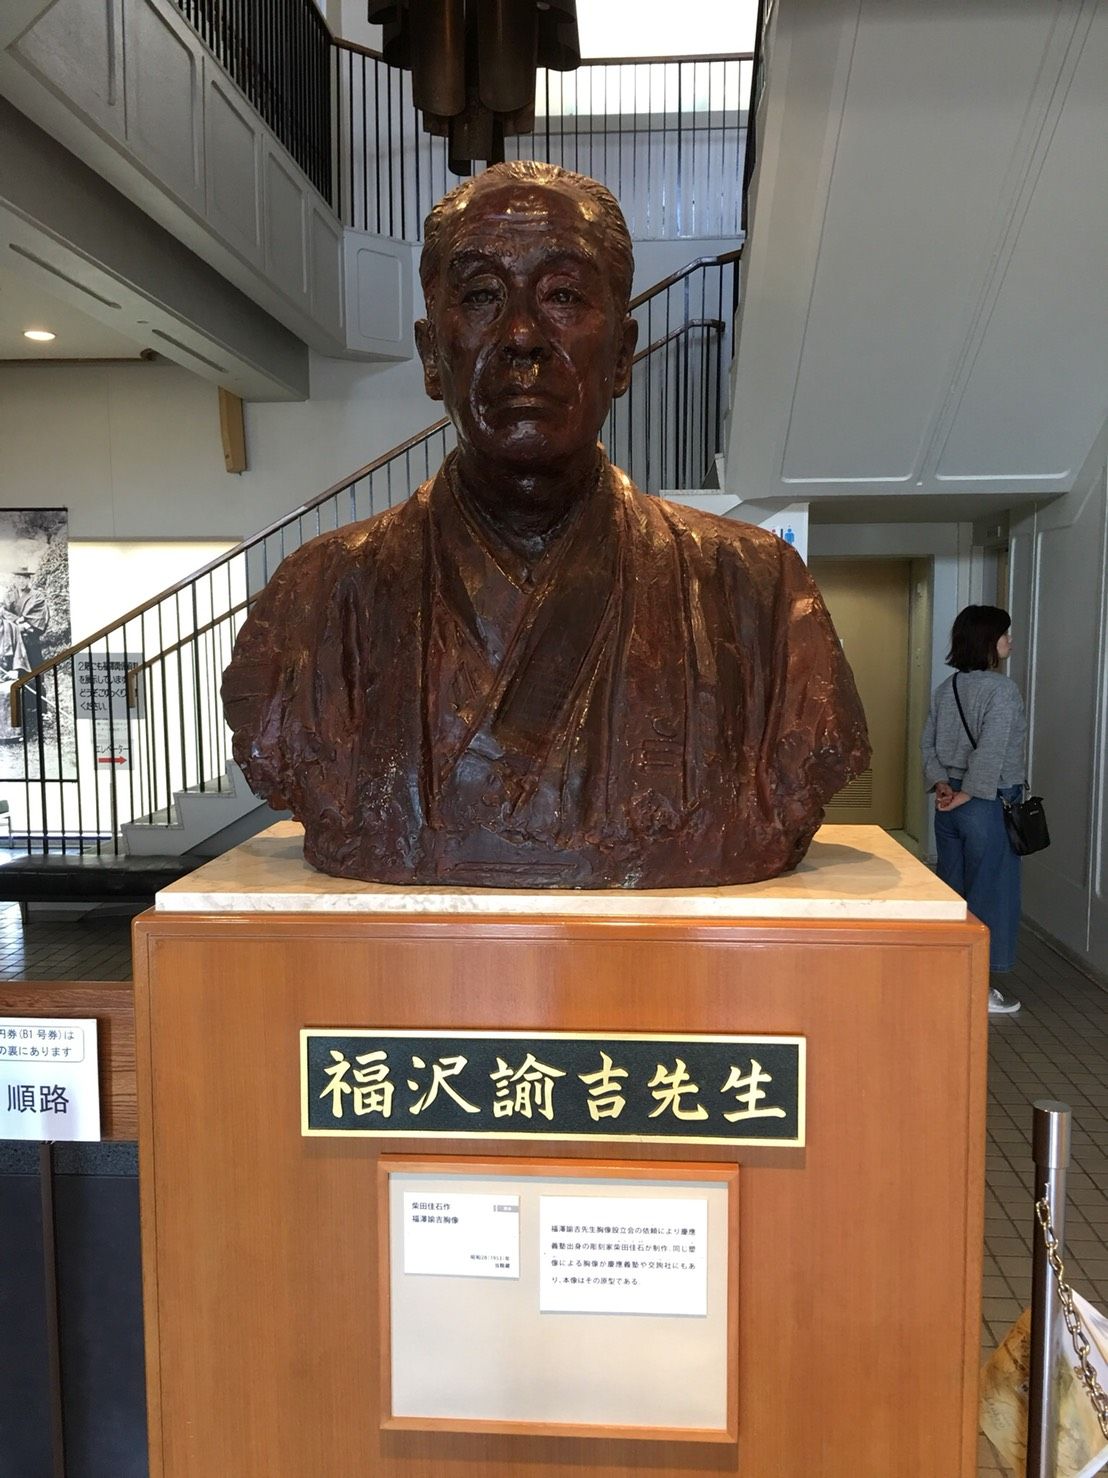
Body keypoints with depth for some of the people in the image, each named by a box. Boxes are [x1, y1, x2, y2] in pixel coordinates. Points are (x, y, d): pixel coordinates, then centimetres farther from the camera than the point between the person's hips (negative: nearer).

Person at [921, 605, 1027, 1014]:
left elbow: (928, 743, 6)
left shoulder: (946, 688, 8)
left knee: (952, 892, 15)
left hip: (950, 806, 7)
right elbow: (991, 750, -22)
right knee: (991, 894, 3)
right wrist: (969, 793, -15)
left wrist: (942, 784, -2)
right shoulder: (1002, 688, -15)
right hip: (987, 806, -7)